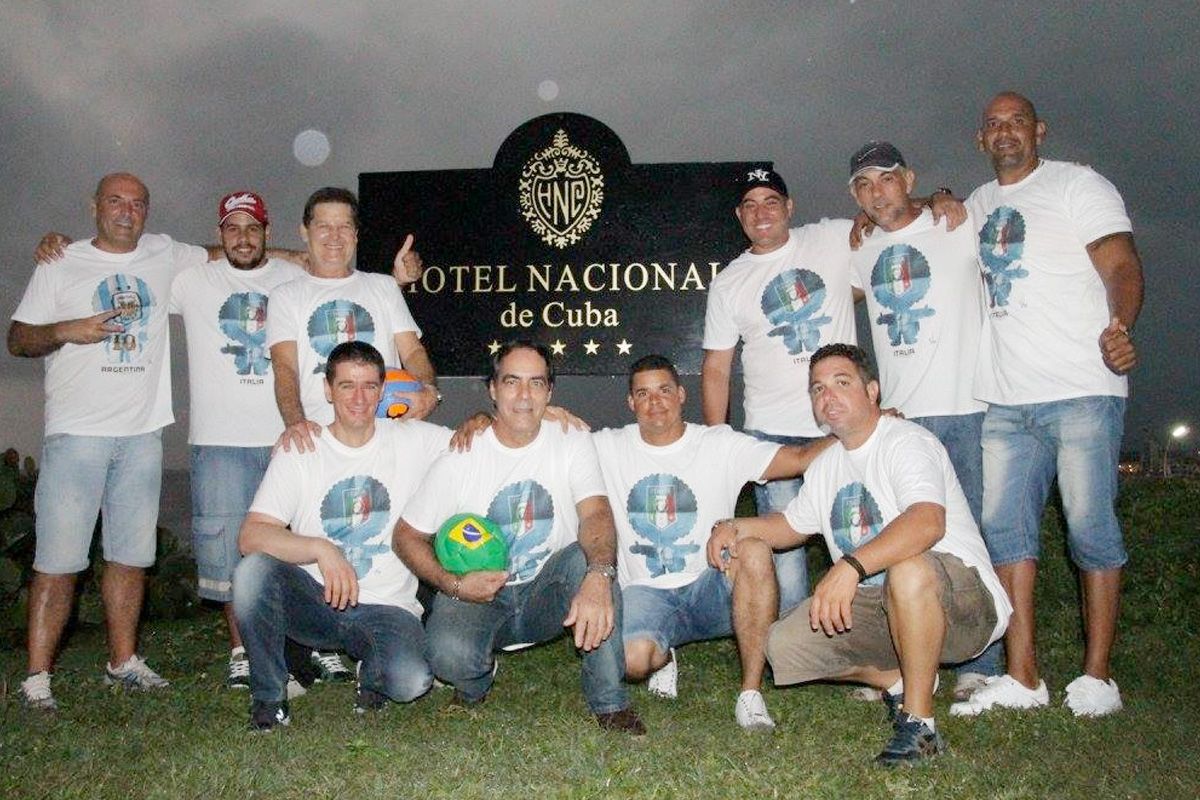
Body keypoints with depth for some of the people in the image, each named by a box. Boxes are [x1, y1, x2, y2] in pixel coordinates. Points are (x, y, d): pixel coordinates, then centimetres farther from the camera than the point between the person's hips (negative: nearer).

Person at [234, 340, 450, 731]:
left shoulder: (412, 441, 1)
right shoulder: (299, 452, -1)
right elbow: (250, 537, -12)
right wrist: (321, 549, -27)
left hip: (386, 607, 0)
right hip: (314, 598, 1)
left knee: (411, 681, -30)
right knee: (252, 570, -30)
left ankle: (372, 673, 10)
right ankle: (268, 697, -7)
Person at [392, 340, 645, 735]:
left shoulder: (572, 442, -6)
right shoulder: (461, 457, -7)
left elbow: (596, 515, -22)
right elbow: (406, 536, -1)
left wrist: (598, 577, -44)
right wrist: (453, 585, -19)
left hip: (546, 597, 1)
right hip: (477, 596, 0)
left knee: (591, 556, -31)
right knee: (449, 653, -32)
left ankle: (609, 701, -19)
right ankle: (477, 680, 8)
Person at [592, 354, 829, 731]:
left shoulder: (721, 445, 1)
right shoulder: (609, 448, 3)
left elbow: (802, 457, -8)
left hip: (711, 587, 0)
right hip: (646, 594, 0)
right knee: (631, 658, -32)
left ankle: (751, 693, -21)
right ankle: (663, 657, 11)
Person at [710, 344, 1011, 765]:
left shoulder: (906, 442, -15)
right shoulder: (827, 465, 12)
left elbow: (929, 522, -35)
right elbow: (792, 523, 29)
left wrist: (850, 567, -45)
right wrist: (737, 528, 9)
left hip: (963, 603, -8)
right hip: (876, 608, 8)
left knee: (908, 569, -40)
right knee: (782, 645, -5)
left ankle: (919, 722, -23)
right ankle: (898, 682, 13)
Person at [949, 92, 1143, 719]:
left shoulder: (1078, 184, 3)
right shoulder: (978, 205, 19)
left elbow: (1121, 266, -8)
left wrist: (1120, 328, -28)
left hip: (1082, 391, -5)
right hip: (1005, 400, 6)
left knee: (1090, 527, -3)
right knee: (1004, 527, 2)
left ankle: (1097, 677, 7)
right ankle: (1022, 678, 9)